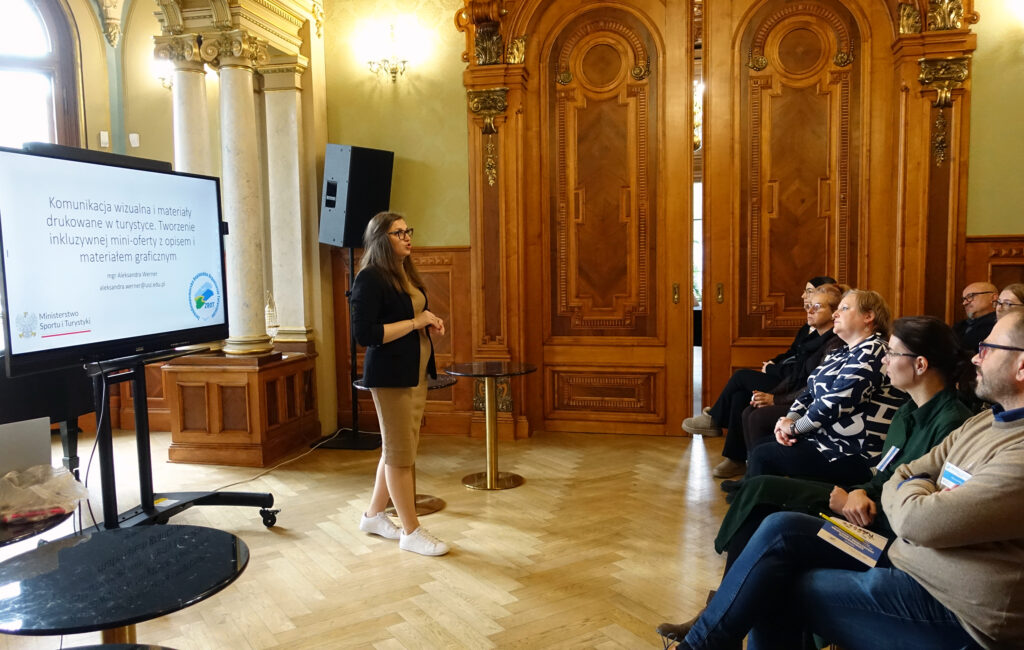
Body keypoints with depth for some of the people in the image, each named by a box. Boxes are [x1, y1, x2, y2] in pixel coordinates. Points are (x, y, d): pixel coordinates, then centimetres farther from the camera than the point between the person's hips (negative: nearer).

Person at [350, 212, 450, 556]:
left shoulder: (406, 275, 14)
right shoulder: (370, 279, -14)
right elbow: (364, 334, -20)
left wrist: (430, 322, 4)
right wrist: (414, 322, -18)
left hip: (416, 372, 9)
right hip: (390, 375, -9)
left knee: (396, 448, 16)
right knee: (401, 452, 0)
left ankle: (374, 515, 32)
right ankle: (411, 532, 11)